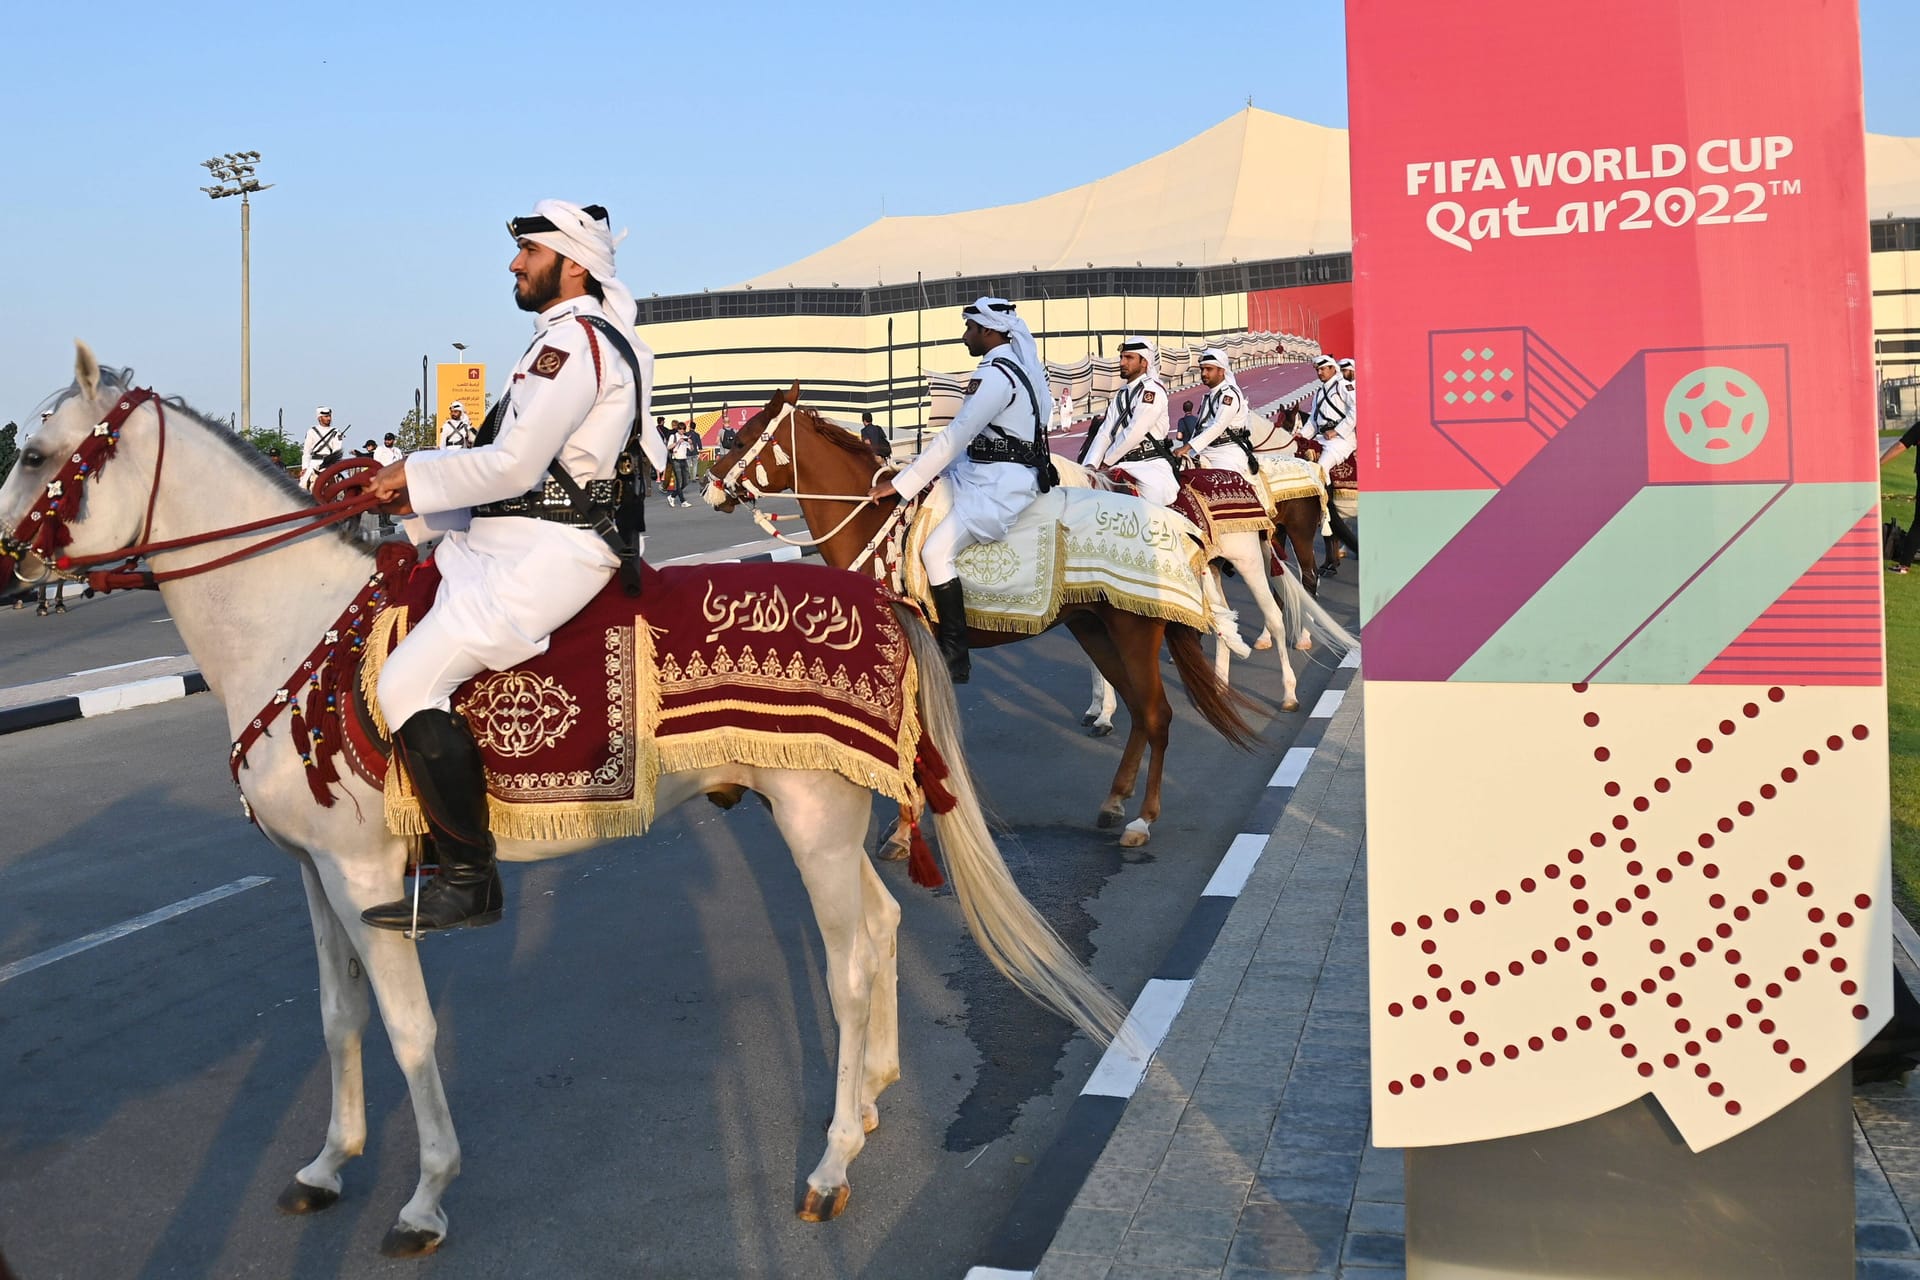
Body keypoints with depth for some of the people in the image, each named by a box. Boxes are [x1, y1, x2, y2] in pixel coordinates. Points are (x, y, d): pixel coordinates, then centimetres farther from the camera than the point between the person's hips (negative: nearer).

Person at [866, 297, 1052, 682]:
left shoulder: (996, 375, -18)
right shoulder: (1015, 366, 14)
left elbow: (953, 438, -20)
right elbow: (967, 435, 17)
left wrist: (900, 484, -14)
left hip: (1001, 484, -11)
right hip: (990, 472, 11)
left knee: (936, 551, -20)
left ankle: (954, 658, -16)